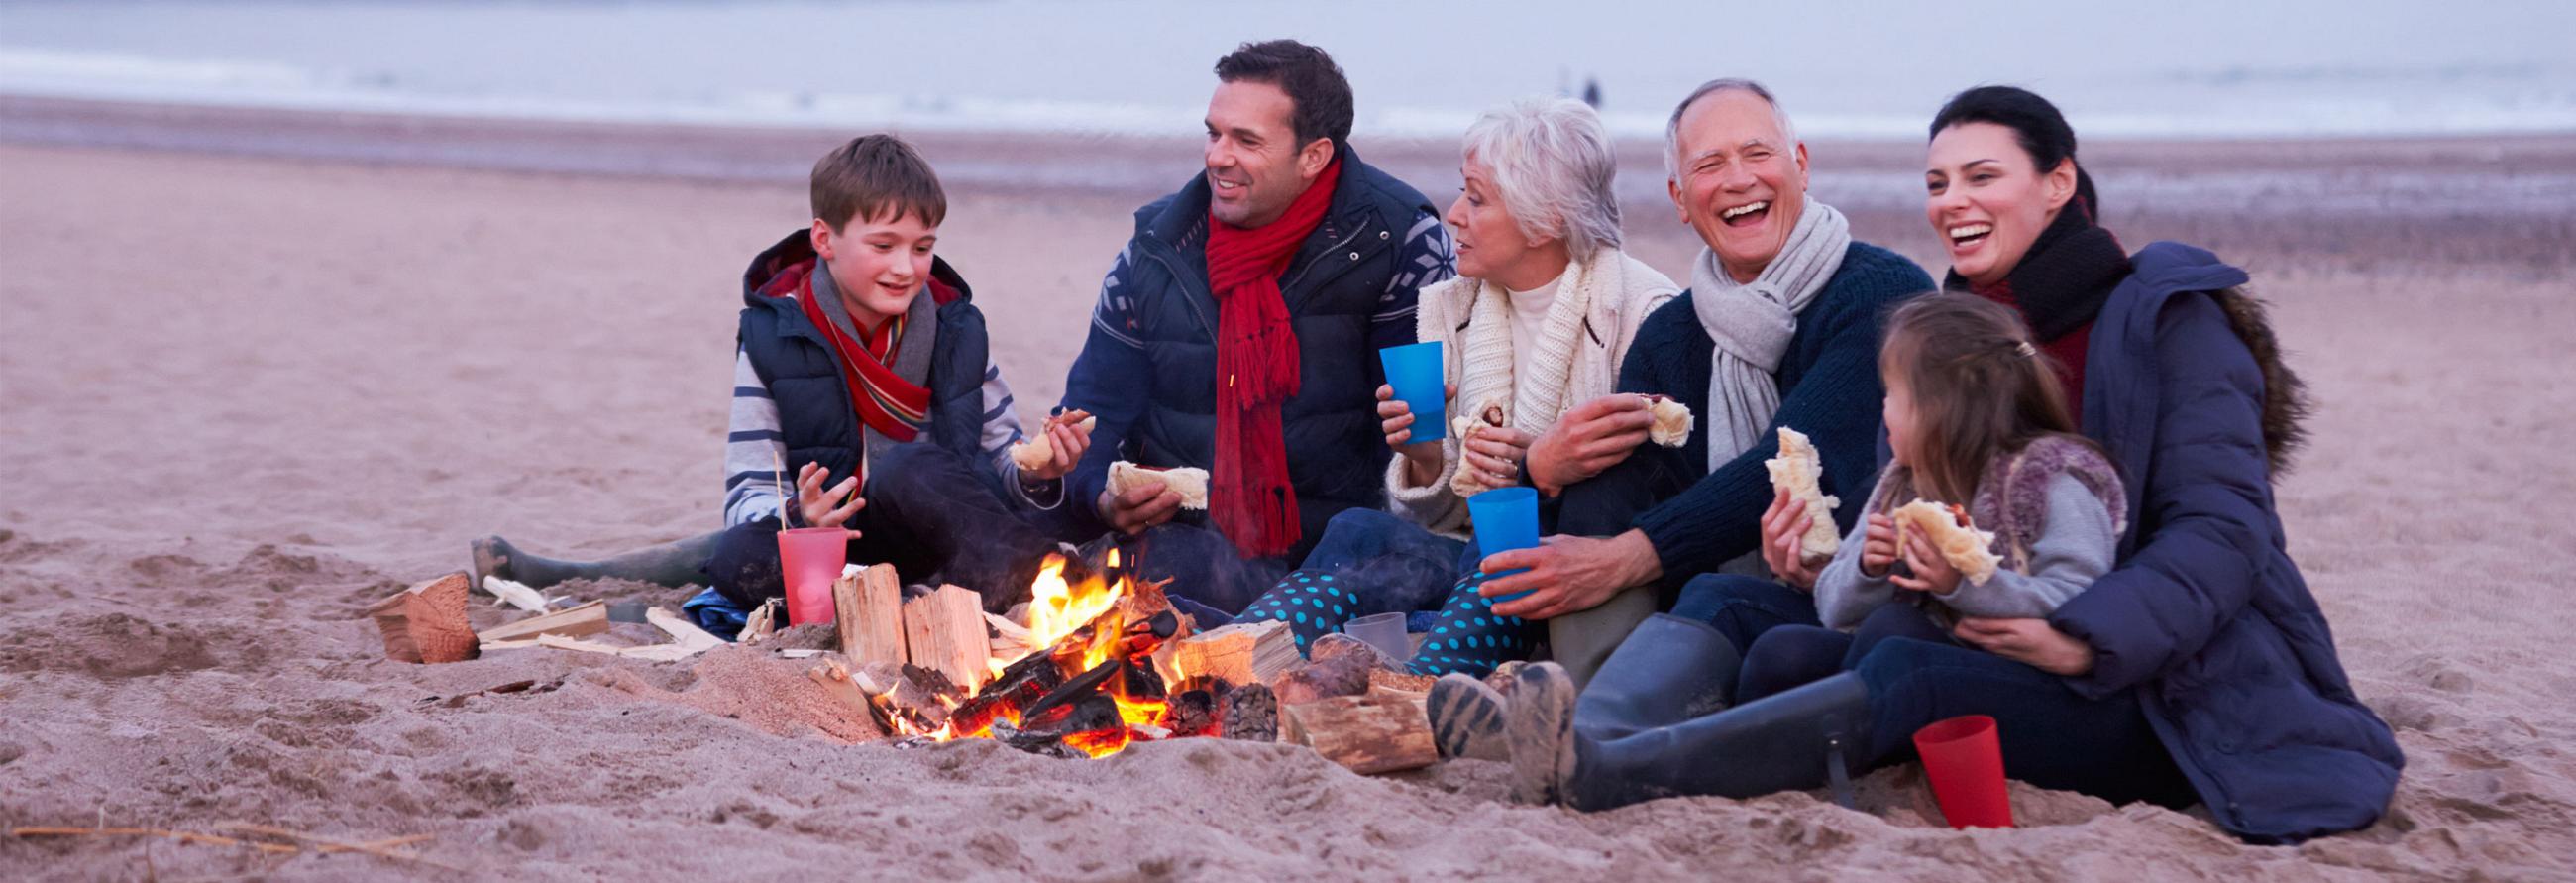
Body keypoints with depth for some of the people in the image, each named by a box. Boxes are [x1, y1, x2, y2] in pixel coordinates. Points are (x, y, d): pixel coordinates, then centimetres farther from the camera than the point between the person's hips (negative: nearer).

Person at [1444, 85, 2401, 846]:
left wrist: (2084, 638, -31)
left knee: (1910, 678, -35)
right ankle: (1597, 730, -44)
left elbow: (2222, 531, -15)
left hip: (2167, 694, -6)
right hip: (1992, 652, 6)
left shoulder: (2169, 317, -6)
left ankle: (1597, 771, -44)